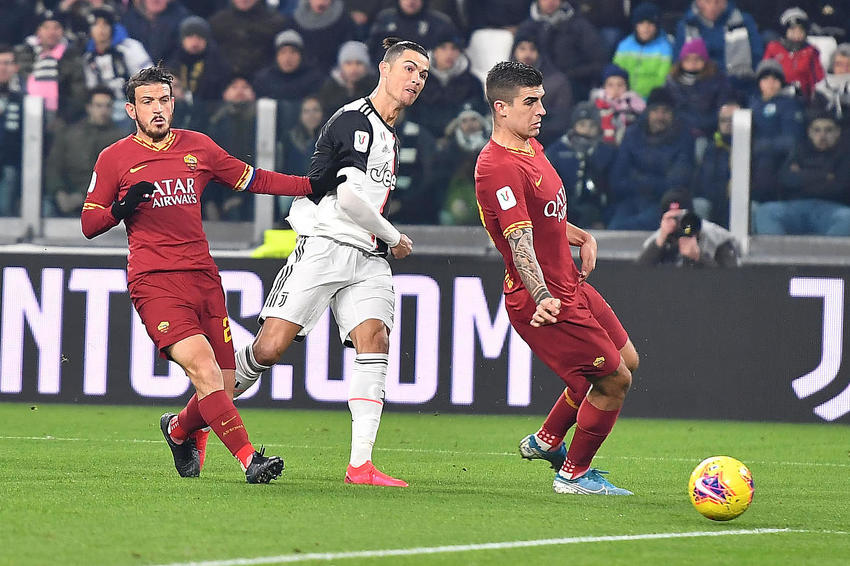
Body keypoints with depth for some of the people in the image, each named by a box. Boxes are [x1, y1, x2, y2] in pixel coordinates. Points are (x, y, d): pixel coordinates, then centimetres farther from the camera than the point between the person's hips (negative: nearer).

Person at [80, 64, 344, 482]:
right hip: (154, 282, -4)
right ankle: (249, 459, -25)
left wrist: (315, 185, 12)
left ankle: (179, 429, 33)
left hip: (203, 277, 4)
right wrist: (122, 207, -14)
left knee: (222, 391, 0)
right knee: (203, 367, -24)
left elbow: (253, 180, 22)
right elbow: (89, 225, 7)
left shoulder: (198, 147, 14)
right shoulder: (113, 159, 5)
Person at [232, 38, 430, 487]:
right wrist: (394, 239, -2)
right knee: (270, 346, -12)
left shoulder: (390, 139, 21)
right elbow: (347, 197, -14)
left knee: (375, 340, -15)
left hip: (368, 259, 7)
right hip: (324, 246, -7)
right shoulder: (352, 121, -7)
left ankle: (361, 465, -21)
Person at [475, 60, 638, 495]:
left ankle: (547, 441, 32)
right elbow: (519, 241, -33)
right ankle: (573, 474, 12)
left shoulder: (531, 146, 9)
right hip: (550, 304, -10)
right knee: (614, 380, -5)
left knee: (626, 359, 21)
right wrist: (542, 298, -43)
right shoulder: (498, 167, -24)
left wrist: (581, 236, 10)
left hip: (571, 286, 10)